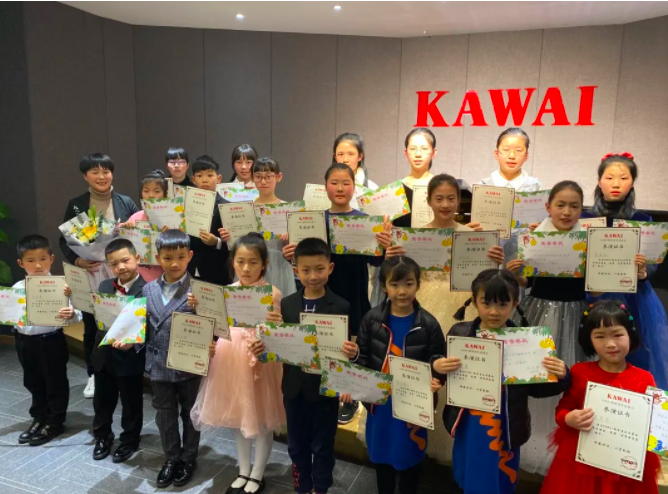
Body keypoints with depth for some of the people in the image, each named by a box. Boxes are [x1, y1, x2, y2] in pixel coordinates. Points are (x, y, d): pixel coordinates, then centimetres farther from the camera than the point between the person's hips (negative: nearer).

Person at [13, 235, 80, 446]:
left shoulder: (61, 285, -13)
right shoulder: (18, 288, 0)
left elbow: (76, 314, -18)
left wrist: (71, 315, -39)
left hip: (51, 341, -5)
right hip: (25, 341, 5)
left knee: (56, 383, 10)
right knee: (33, 383, 21)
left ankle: (55, 422, 27)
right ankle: (39, 418, 39)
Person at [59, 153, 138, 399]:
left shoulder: (126, 203, 3)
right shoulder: (75, 205, 3)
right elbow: (64, 240, 4)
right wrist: (77, 260, -14)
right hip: (89, 277, 1)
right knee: (92, 328, 10)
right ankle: (94, 375, 27)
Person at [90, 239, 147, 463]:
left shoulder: (145, 291, -19)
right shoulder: (105, 286, 4)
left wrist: (133, 342, -37)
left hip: (130, 358, -6)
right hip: (104, 355, 6)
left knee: (131, 403, 14)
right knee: (102, 400, 22)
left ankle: (130, 440, 35)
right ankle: (102, 436, 44)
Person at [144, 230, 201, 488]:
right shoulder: (149, 290, 2)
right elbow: (145, 326, 7)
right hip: (159, 366, 4)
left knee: (190, 414, 15)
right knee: (165, 415, 19)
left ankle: (188, 459, 35)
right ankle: (171, 458, 38)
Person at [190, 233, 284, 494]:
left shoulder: (272, 293, -13)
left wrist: (277, 323, -35)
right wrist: (200, 308, -9)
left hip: (260, 360, -4)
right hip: (231, 358, 5)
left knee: (261, 420, 10)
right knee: (239, 416, 19)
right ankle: (243, 472, 38)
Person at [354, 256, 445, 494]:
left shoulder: (428, 323, -12)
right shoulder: (372, 319, -7)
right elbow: (362, 357, -2)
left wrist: (434, 381, -26)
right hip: (379, 402, 2)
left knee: (408, 458, 17)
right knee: (381, 456, 21)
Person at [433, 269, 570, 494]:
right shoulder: (459, 333, -7)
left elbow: (536, 389, -4)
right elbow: (444, 376, -2)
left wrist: (560, 376, -21)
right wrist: (436, 366, -23)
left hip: (504, 432, -1)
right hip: (468, 430, 2)